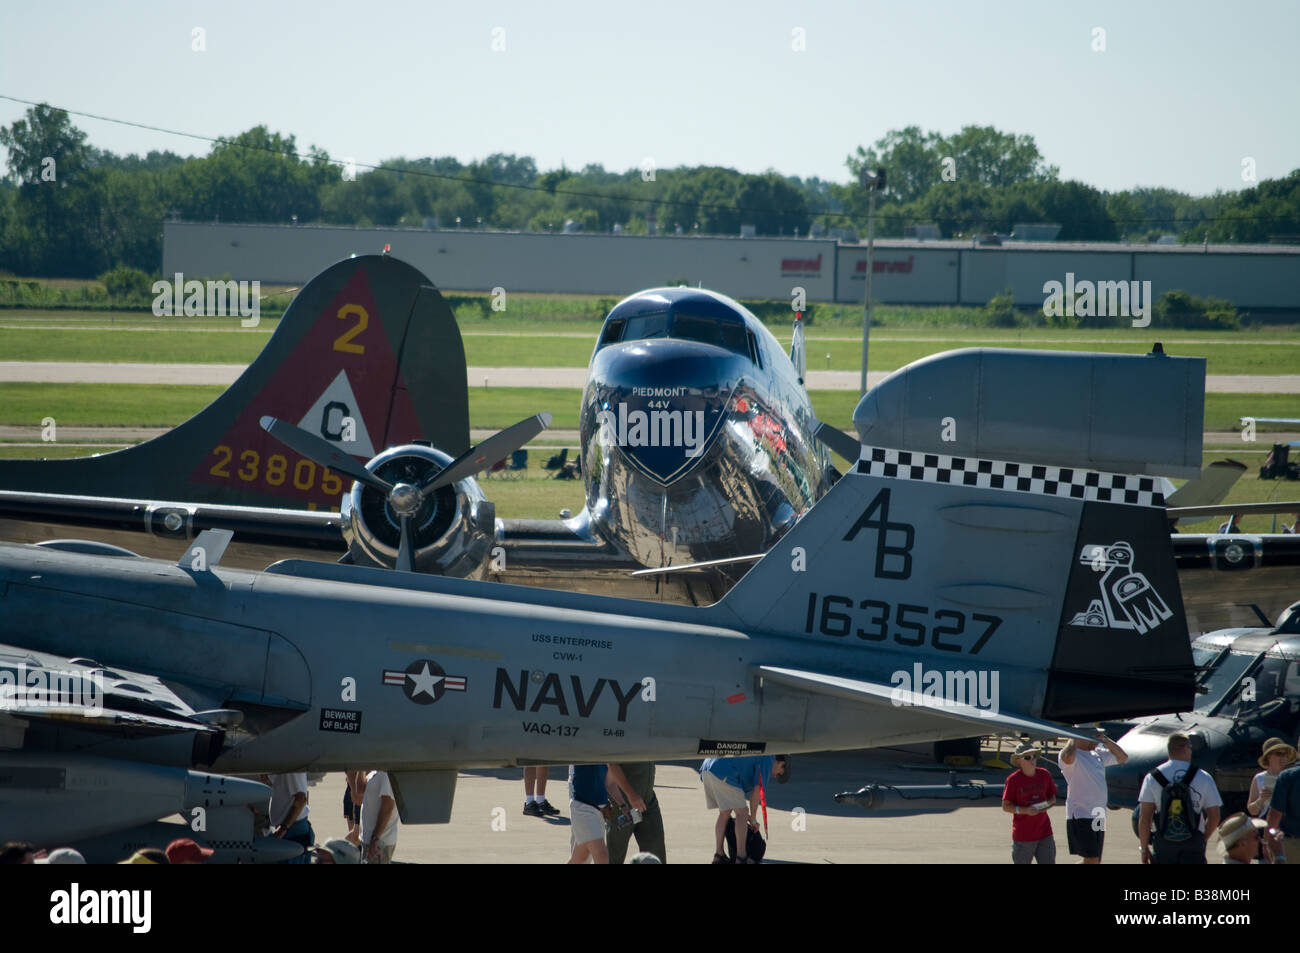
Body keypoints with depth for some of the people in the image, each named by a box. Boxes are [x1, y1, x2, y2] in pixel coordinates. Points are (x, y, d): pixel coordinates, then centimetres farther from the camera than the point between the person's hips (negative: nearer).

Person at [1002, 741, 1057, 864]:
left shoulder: (1044, 775, 3)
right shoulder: (1013, 780, -9)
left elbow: (1053, 798, 15)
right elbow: (1006, 806, -7)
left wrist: (1048, 804, -9)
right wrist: (1025, 810, -21)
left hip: (1044, 832, 3)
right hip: (1023, 835, -3)